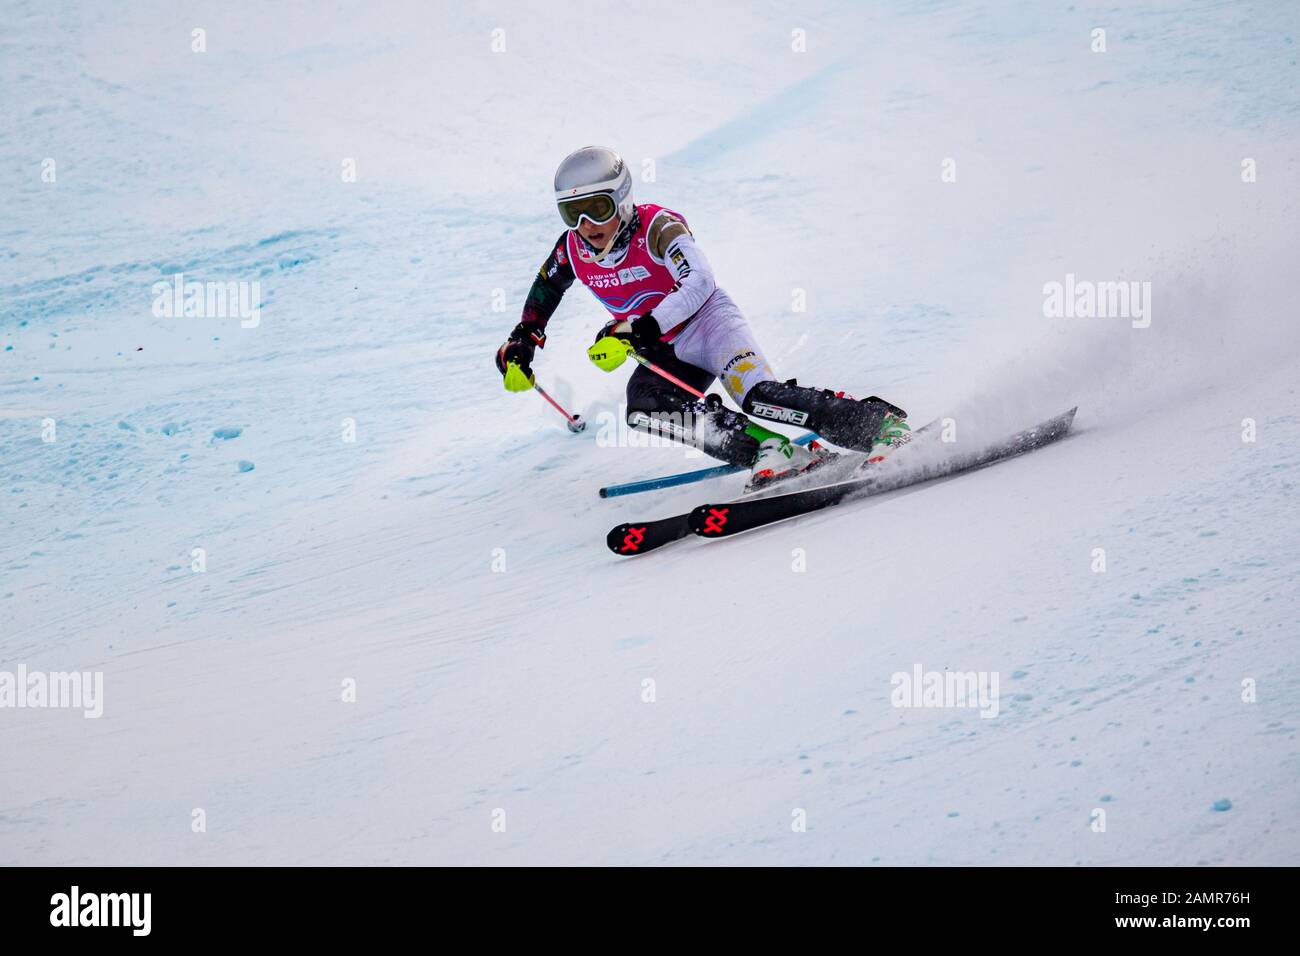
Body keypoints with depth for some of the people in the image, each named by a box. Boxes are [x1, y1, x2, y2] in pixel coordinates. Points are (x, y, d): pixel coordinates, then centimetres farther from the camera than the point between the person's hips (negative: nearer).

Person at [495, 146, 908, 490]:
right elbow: (539, 300, 17)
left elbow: (698, 284, -35)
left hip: (708, 320, -6)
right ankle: (772, 452, -31)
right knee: (642, 408, -26)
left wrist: (634, 333, -41)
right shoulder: (571, 251, -4)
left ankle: (880, 425, -26)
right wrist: (518, 348, 4)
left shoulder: (656, 226, -22)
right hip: (668, 352, 6)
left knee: (758, 396, -32)